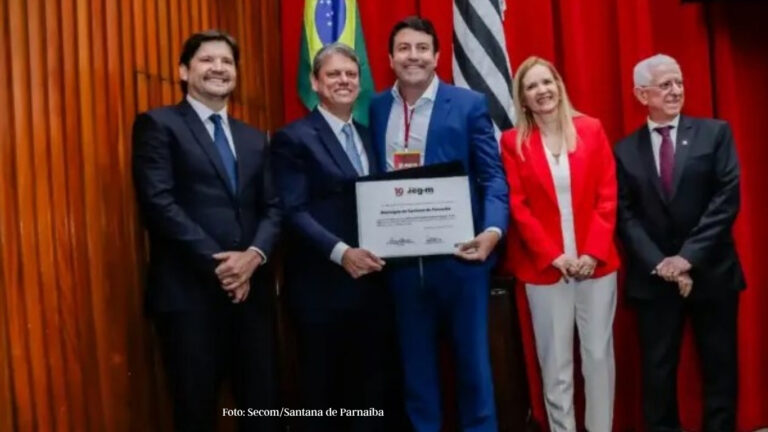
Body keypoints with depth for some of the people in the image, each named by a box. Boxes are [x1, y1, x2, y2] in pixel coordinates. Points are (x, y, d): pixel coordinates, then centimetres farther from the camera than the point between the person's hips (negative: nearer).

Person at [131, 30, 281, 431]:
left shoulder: (254, 139, 18)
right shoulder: (158, 124, 0)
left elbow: (272, 207, 12)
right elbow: (160, 203, -11)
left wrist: (255, 255, -9)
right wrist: (216, 263, -15)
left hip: (250, 288, 5)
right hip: (189, 292, -5)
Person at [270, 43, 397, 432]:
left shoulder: (369, 136, 16)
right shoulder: (294, 138, -4)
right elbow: (294, 212, -13)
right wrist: (341, 252, -24)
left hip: (373, 281, 6)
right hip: (322, 285, -6)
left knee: (374, 386, 12)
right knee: (324, 389, 7)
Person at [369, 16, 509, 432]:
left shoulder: (469, 104, -1)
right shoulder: (376, 109, 7)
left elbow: (492, 176, -3)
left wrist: (492, 230, -18)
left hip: (458, 255, -2)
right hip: (401, 259, 3)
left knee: (472, 358, 9)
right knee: (416, 363, 13)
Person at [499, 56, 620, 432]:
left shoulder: (591, 129, 4)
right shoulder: (512, 142, 0)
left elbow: (607, 197, 1)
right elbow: (518, 206, -3)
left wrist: (593, 252, -9)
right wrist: (553, 256, -10)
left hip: (596, 262, 1)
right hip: (544, 267, -1)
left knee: (599, 354, 8)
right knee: (555, 363, 5)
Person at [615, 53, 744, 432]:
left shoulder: (715, 133, 2)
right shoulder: (625, 151, 4)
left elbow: (727, 199, -7)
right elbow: (625, 216, -1)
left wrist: (688, 257, -14)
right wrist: (660, 264, -13)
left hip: (711, 272, 0)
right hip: (653, 279, 0)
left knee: (720, 368, 9)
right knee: (658, 372, 7)